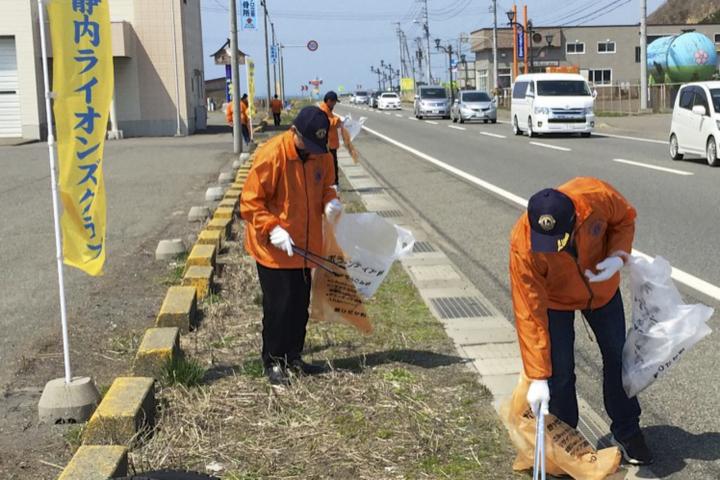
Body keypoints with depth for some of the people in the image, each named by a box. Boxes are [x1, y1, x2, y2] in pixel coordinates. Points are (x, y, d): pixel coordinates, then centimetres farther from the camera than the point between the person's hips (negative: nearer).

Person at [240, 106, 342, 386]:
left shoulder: (322, 156, 0)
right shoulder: (271, 155, -20)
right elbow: (250, 203, -17)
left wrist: (331, 201, -7)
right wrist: (272, 229, -27)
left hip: (305, 247, 6)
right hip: (274, 248, -6)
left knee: (301, 305, 14)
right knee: (278, 307, -1)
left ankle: (294, 357, 29)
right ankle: (273, 362, 15)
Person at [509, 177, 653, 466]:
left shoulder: (597, 196, -37)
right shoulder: (523, 246, -39)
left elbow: (625, 219, -11)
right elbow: (529, 314, -33)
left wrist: (617, 257, -30)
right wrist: (537, 377, -31)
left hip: (602, 288, 3)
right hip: (555, 298, -3)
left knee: (618, 357, 12)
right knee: (559, 369, -6)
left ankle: (627, 432, 32)